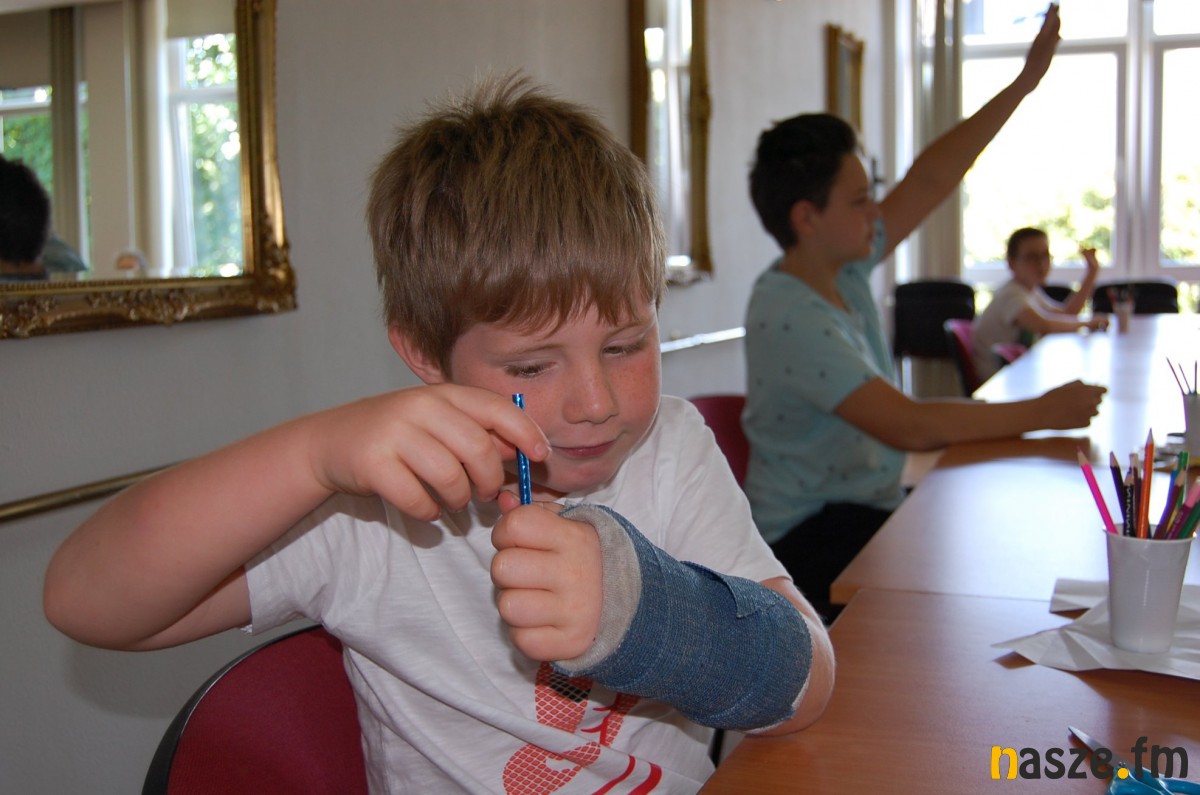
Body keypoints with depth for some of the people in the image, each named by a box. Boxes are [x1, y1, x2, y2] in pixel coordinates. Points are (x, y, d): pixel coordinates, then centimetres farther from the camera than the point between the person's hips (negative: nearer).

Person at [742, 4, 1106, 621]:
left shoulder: (844, 269, 4)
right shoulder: (788, 314, -24)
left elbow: (930, 182, 10)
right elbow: (908, 426, -28)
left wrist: (1025, 82, 8)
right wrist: (1042, 412, -18)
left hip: (866, 506, 9)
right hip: (811, 538, -9)